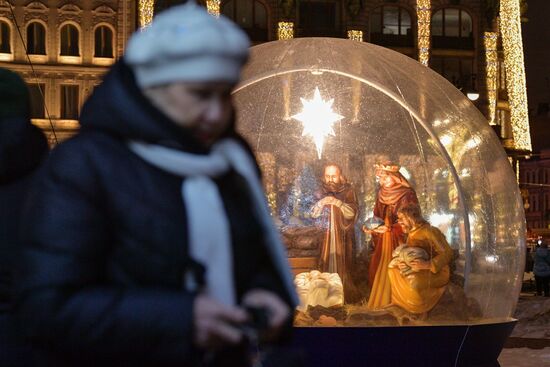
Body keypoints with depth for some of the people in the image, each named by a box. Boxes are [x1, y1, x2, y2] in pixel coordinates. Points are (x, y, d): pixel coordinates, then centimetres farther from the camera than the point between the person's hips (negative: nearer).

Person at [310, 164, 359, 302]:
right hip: (326, 235, 2)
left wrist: (338, 203, -23)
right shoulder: (322, 192, 6)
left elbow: (352, 213, -10)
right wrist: (321, 203, -16)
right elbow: (314, 214, 2)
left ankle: (344, 295, 3)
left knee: (342, 265, -5)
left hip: (342, 235, -2)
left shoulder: (348, 191, -2)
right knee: (326, 264, -1)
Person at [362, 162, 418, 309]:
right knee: (378, 271, 4)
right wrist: (371, 228, -2)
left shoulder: (407, 194, -11)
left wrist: (390, 228, -21)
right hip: (382, 241, 6)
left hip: (399, 242, -6)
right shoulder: (381, 193, 8)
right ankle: (378, 301, 15)